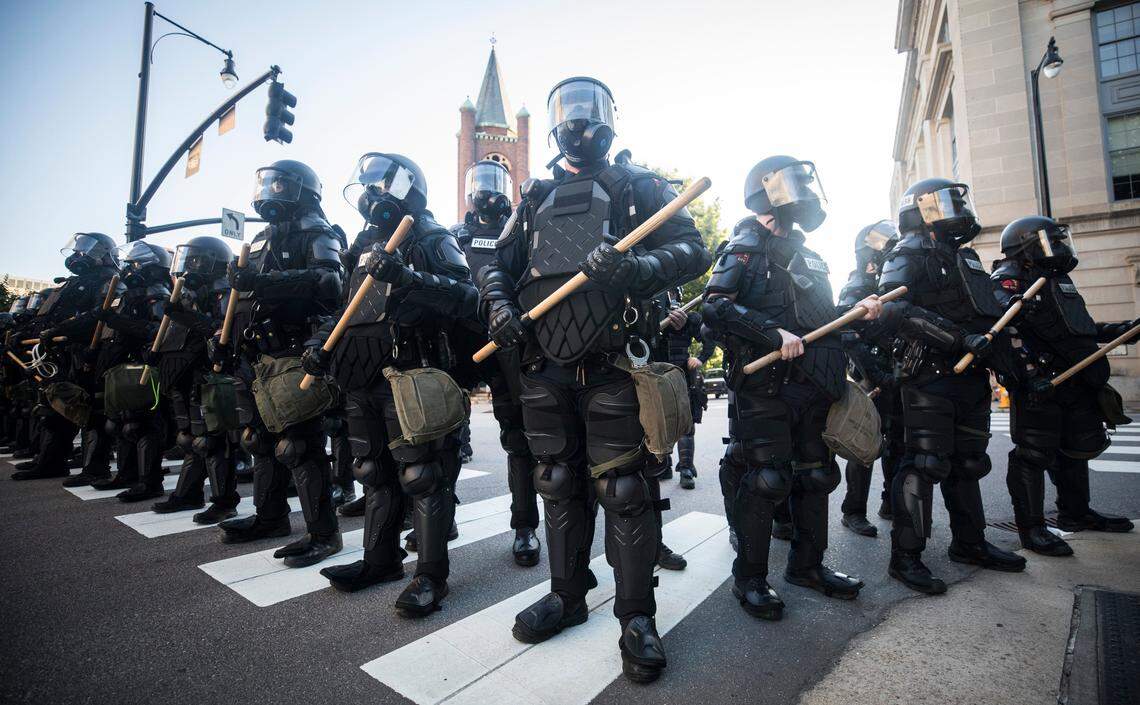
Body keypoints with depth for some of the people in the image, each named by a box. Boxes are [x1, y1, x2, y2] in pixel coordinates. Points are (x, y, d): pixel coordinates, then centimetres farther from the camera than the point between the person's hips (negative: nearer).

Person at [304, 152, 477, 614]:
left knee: (422, 477, -3)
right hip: (362, 378, 9)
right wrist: (322, 341, 14)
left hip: (409, 374, -8)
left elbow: (464, 297, -19)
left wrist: (406, 277, -27)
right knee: (375, 473, 17)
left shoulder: (432, 239, -3)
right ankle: (381, 559, 32)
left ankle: (431, 574, 9)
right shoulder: (366, 244, 21)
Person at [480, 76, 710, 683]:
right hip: (546, 367, 5)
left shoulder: (639, 187, 8)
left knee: (622, 490, -1)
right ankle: (567, 594, 32)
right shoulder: (535, 197, 20)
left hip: (613, 368, -4)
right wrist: (497, 302, -3)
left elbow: (692, 251, -3)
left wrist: (635, 267, -23)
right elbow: (499, 263, 19)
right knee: (559, 484, 13)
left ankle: (637, 616, 16)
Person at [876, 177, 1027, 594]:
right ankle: (905, 556, 0)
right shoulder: (909, 257, -6)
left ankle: (969, 544, 30)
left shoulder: (965, 256, 22)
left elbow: (988, 314, 27)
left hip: (971, 377, 9)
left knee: (967, 463, 16)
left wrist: (1010, 359, 20)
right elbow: (896, 312, -23)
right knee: (924, 464, -8)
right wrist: (965, 338, -27)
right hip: (930, 377, -9)